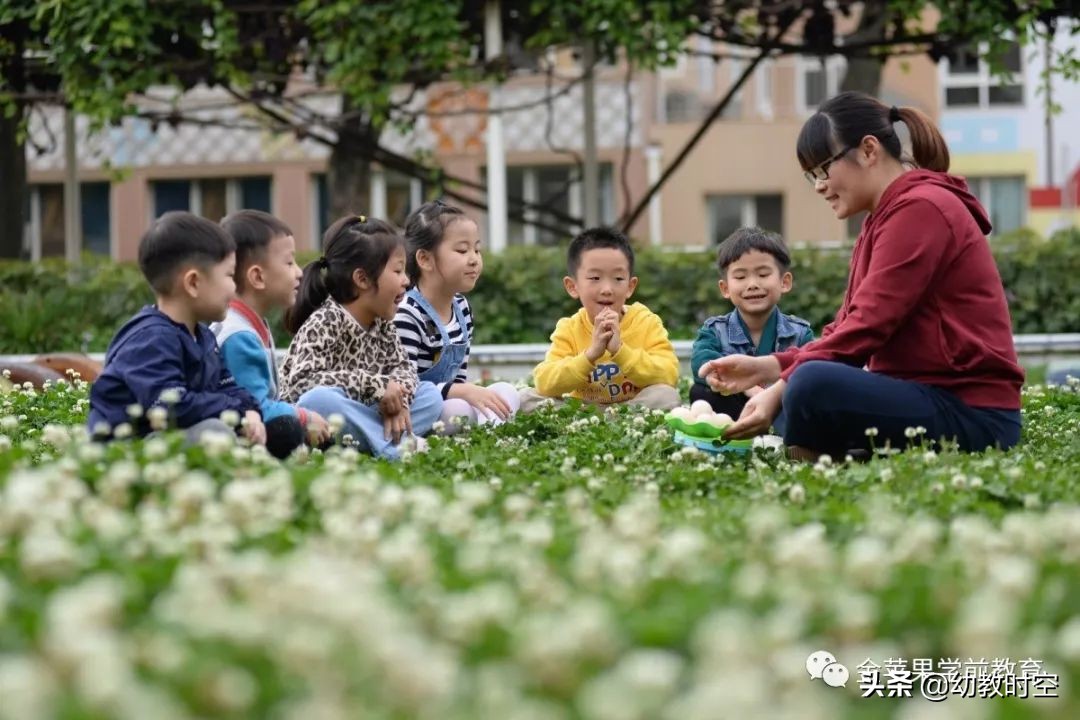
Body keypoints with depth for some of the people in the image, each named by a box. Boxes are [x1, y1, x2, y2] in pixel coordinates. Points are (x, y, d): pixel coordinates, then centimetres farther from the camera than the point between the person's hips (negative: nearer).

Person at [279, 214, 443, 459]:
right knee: (318, 400, -38)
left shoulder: (381, 322, 8)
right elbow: (303, 383, -29)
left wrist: (397, 398, -14)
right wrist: (375, 385, -29)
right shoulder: (325, 322, -17)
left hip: (360, 416, 8)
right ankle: (395, 446, -29)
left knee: (430, 395, 0)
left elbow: (402, 367, 11)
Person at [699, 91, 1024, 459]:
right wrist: (767, 366, -2)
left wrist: (781, 387, -23)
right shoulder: (884, 220, 19)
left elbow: (867, 327, -20)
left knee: (813, 386, -31)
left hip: (973, 415, -11)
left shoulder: (920, 209, -13)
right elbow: (847, 328, 12)